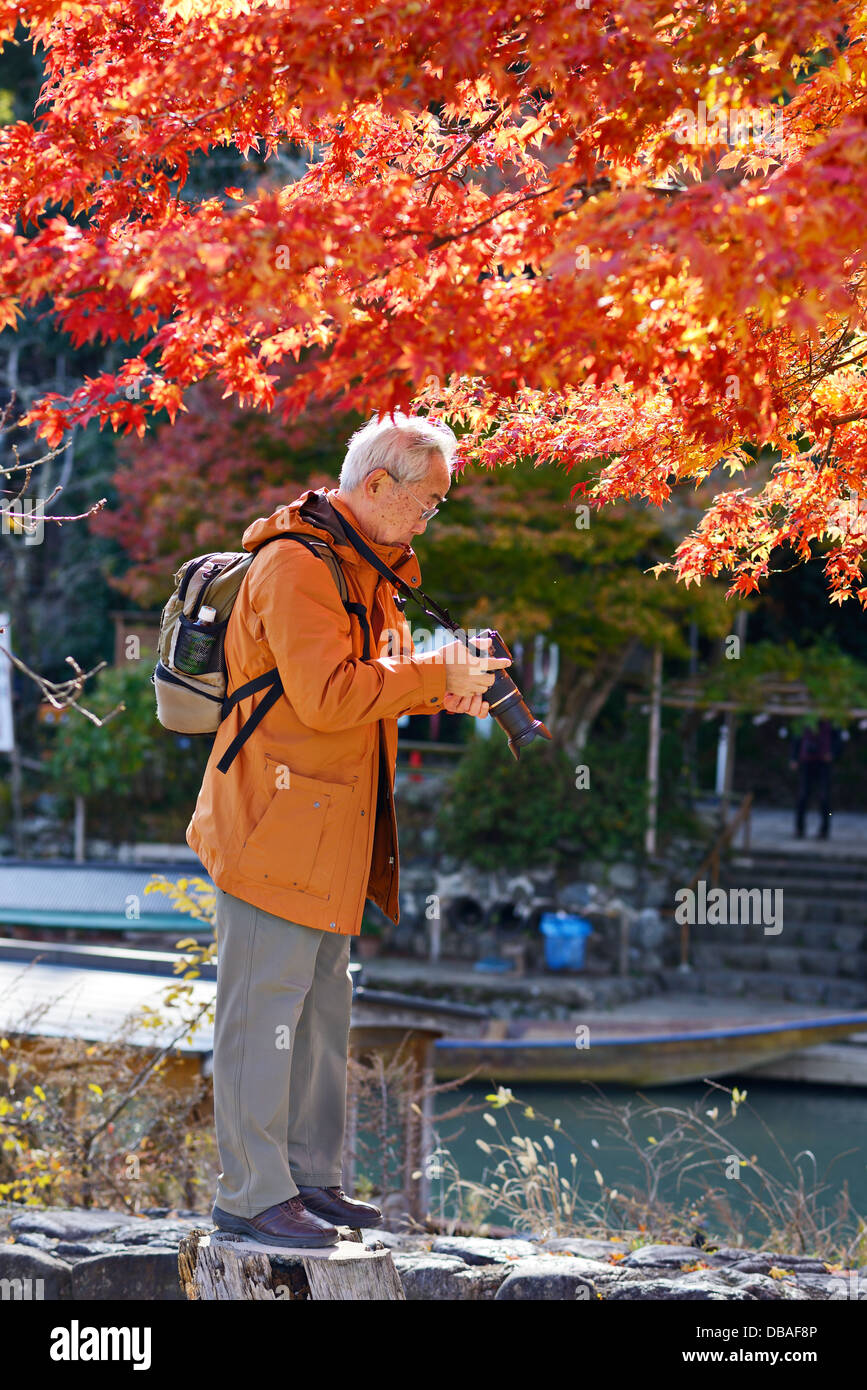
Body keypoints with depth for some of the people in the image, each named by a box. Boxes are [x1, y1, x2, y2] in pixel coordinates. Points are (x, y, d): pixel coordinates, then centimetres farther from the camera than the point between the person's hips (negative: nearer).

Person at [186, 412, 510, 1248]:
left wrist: (442, 691, 7)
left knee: (321, 1009, 16)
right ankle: (252, 1194, 1)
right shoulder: (296, 566, -18)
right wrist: (437, 675, -19)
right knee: (265, 1012, -5)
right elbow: (327, 695, -26)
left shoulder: (363, 570, 16)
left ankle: (311, 1178, 25)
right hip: (275, 829, -11)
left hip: (331, 833, 11)